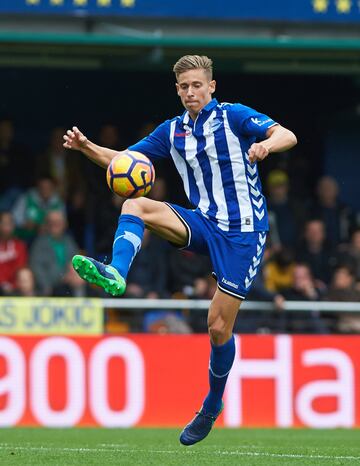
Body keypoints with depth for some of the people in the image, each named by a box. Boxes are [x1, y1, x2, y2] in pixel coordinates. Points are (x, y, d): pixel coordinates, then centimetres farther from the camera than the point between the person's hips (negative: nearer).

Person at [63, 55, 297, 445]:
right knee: (136, 205, -21)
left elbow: (287, 136, -18)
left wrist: (267, 144, -42)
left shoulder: (233, 117, -6)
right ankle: (115, 274, -44)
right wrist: (86, 147, -8)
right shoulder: (172, 131, 9)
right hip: (204, 223, 5)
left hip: (242, 231, -5)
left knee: (219, 326, -4)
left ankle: (212, 406, 18)